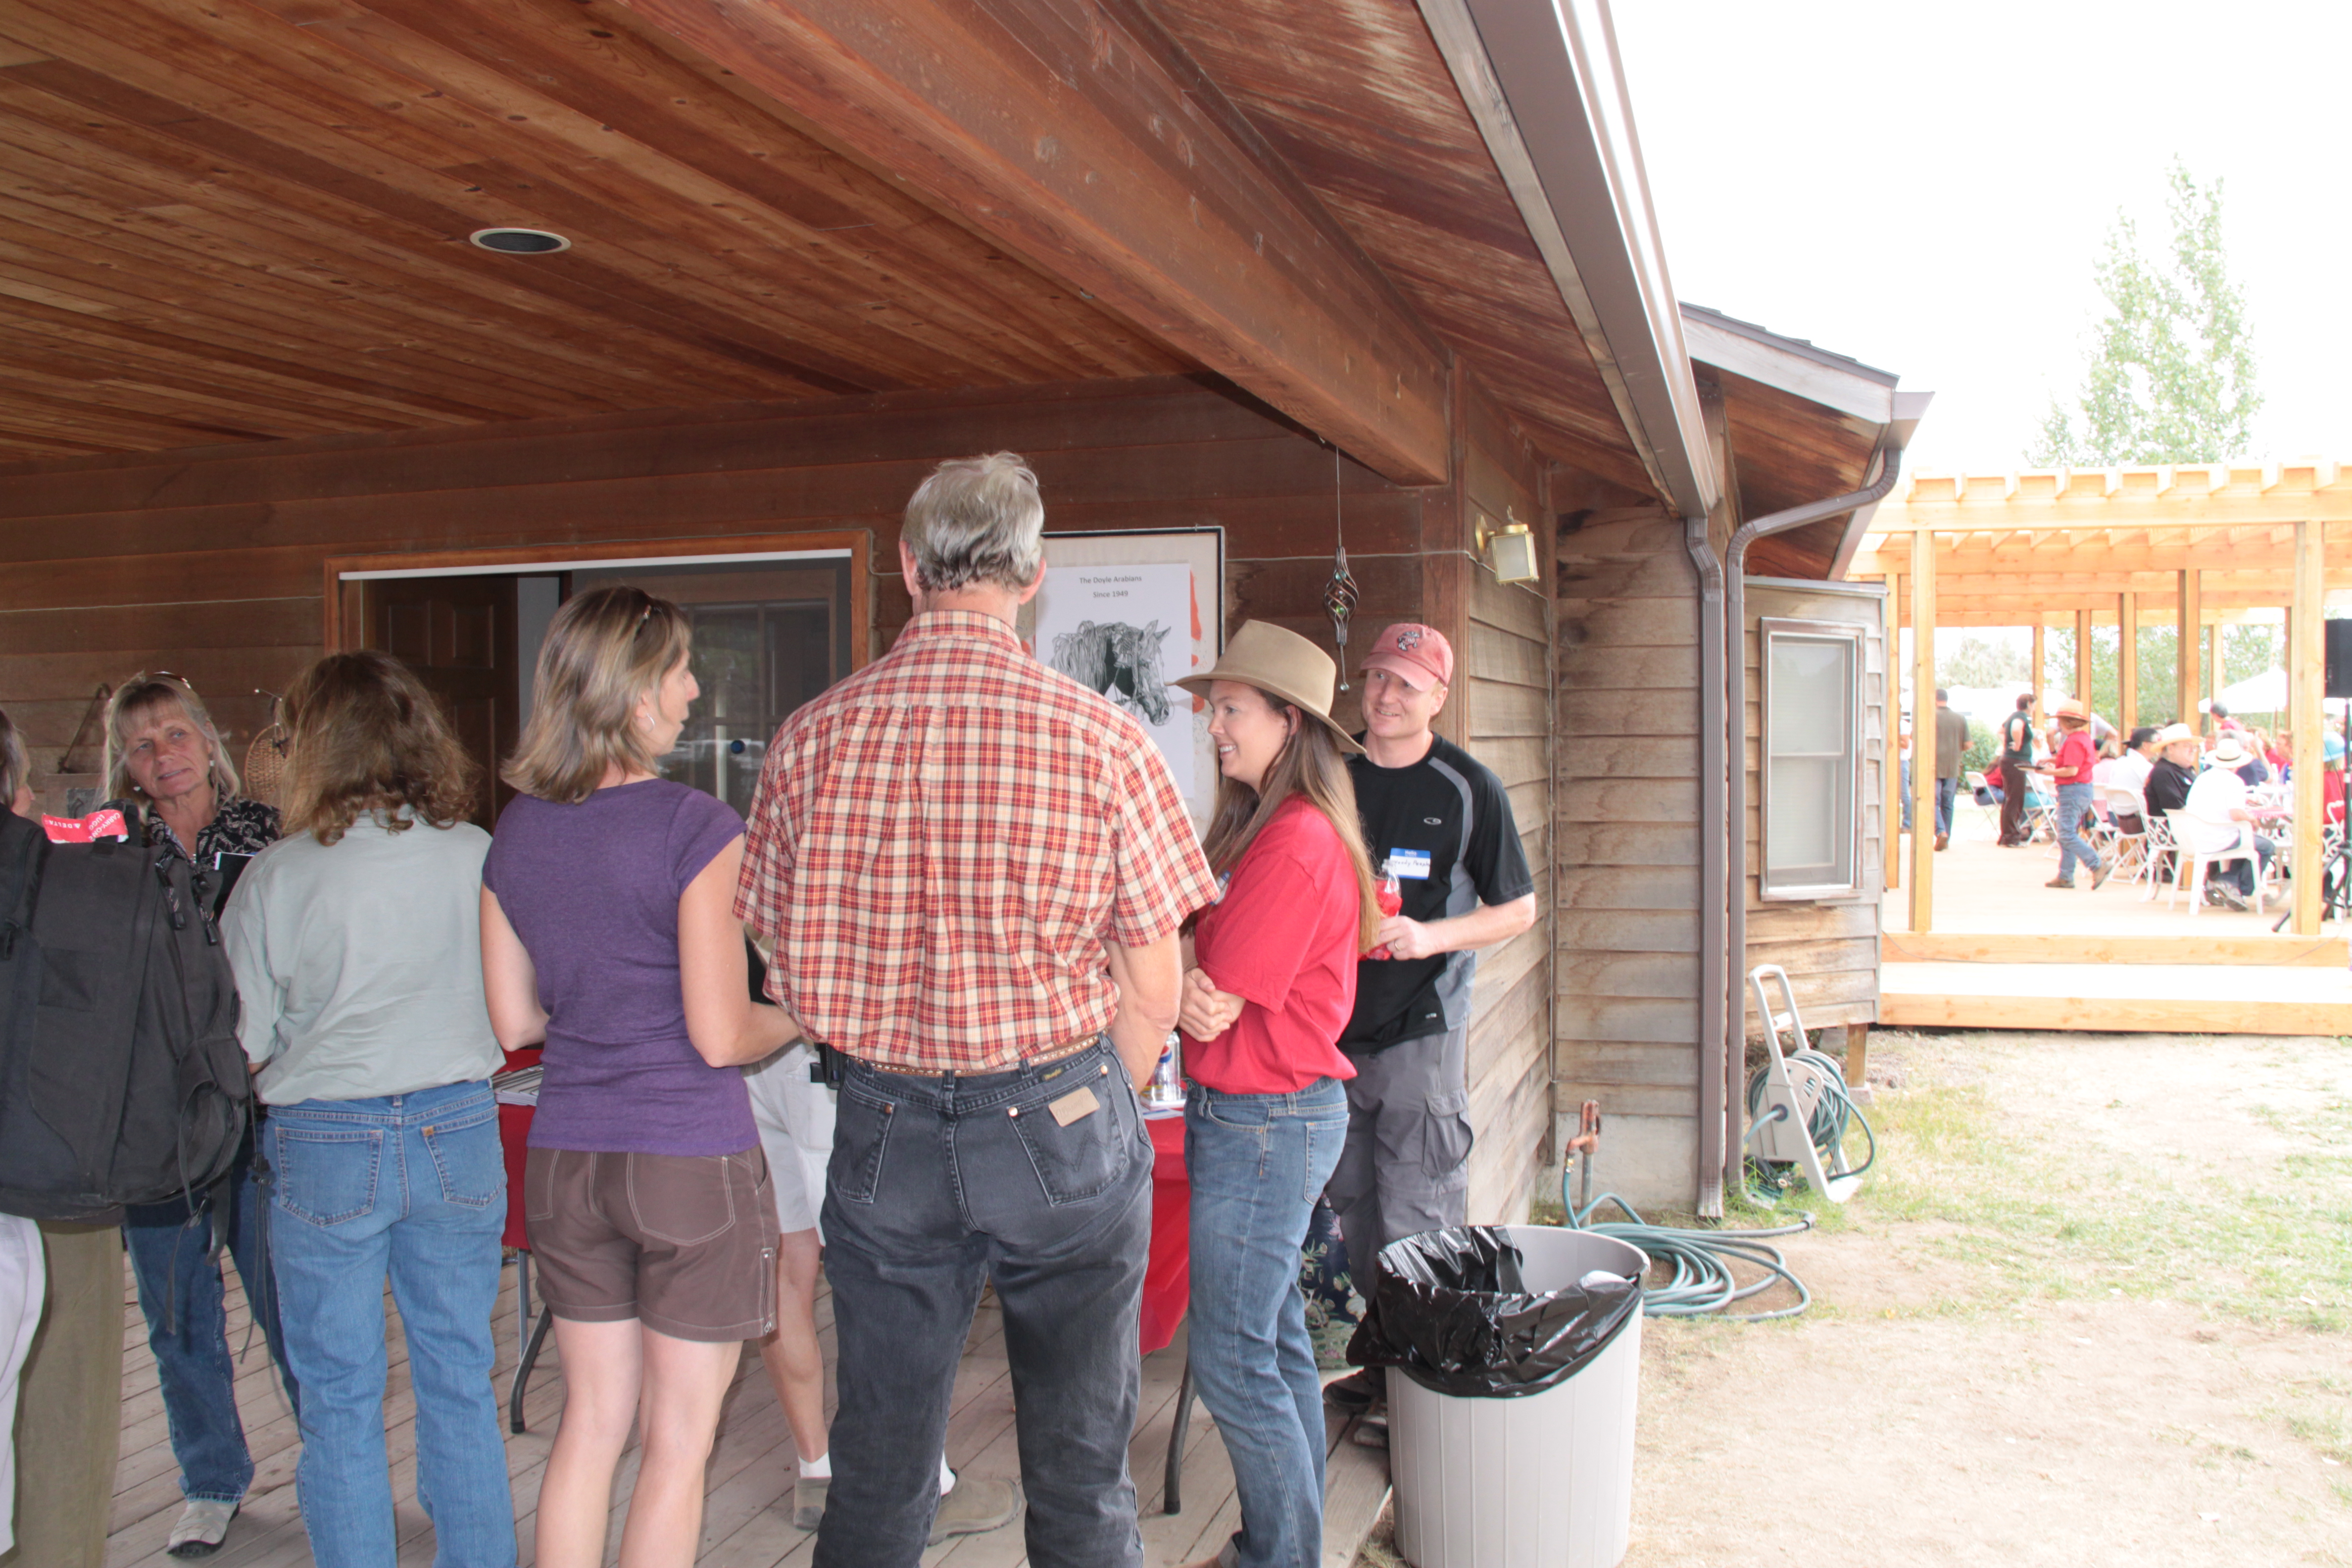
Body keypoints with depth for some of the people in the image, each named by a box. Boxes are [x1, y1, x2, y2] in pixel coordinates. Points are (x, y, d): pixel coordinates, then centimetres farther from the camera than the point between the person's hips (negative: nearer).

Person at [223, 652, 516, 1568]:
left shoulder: (278, 876, -11)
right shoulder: (480, 858, -5)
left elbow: (239, 1050, -4)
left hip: (328, 1147, -2)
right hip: (459, 1135, 3)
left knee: (339, 1403, 11)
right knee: (460, 1386, 15)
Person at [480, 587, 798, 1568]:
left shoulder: (516, 832, 4)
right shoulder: (696, 828, -15)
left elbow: (514, 1023, 9)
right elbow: (721, 1036, -16)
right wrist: (799, 1016, 3)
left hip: (564, 1157, 6)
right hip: (690, 1159, -6)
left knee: (591, 1420, 18)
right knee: (677, 1436, 9)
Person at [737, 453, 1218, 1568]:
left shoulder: (810, 740, -3)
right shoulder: (1104, 740, -10)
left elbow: (788, 980, 3)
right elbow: (1152, 992, -7)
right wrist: (1086, 1119, 9)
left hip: (883, 1129, 2)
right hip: (1062, 1121, -2)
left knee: (876, 1474, 16)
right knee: (1080, 1473, 13)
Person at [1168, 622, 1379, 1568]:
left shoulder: (1295, 843, -20)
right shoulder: (1271, 826, 11)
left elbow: (1215, 1009, -20)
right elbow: (1210, 974, 11)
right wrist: (1188, 982, -6)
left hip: (1268, 1121, -10)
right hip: (1259, 1114, 10)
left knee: (1232, 1363, 0)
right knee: (1276, 1337, 19)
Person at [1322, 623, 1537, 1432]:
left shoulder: (1469, 787, -4)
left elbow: (1519, 909, -2)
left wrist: (1430, 936, -16)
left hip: (1423, 1030, -5)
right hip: (1336, 1025, 5)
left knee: (1419, 1219, -3)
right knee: (1355, 1206, 14)